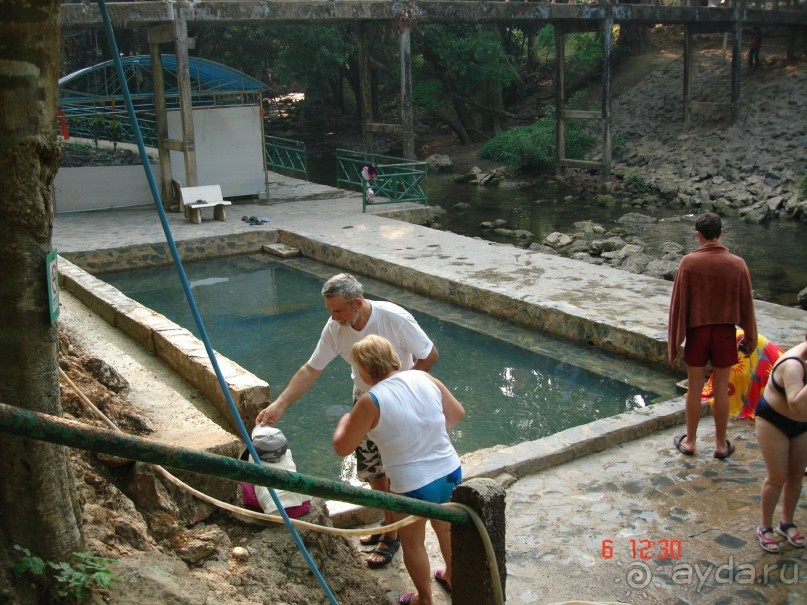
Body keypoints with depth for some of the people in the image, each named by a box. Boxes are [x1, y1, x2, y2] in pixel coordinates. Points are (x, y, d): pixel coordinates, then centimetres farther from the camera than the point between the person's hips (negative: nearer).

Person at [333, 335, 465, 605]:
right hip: (451, 472, 5)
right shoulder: (424, 378, -6)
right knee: (445, 527, 32)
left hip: (414, 487, -5)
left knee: (412, 543, 23)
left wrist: (344, 422, 11)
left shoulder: (371, 402, -19)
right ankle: (451, 577, 55)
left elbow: (342, 447, -8)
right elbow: (457, 414, 7)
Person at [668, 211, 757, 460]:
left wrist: (674, 339, 0)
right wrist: (750, 337, 13)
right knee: (721, 390, 9)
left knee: (694, 388, 10)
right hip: (725, 332, 1)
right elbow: (746, 304, 1)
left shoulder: (689, 262, -11)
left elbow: (679, 302, -8)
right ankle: (721, 444, 19)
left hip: (697, 330, -1)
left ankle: (689, 441, 21)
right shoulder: (737, 264, -6)